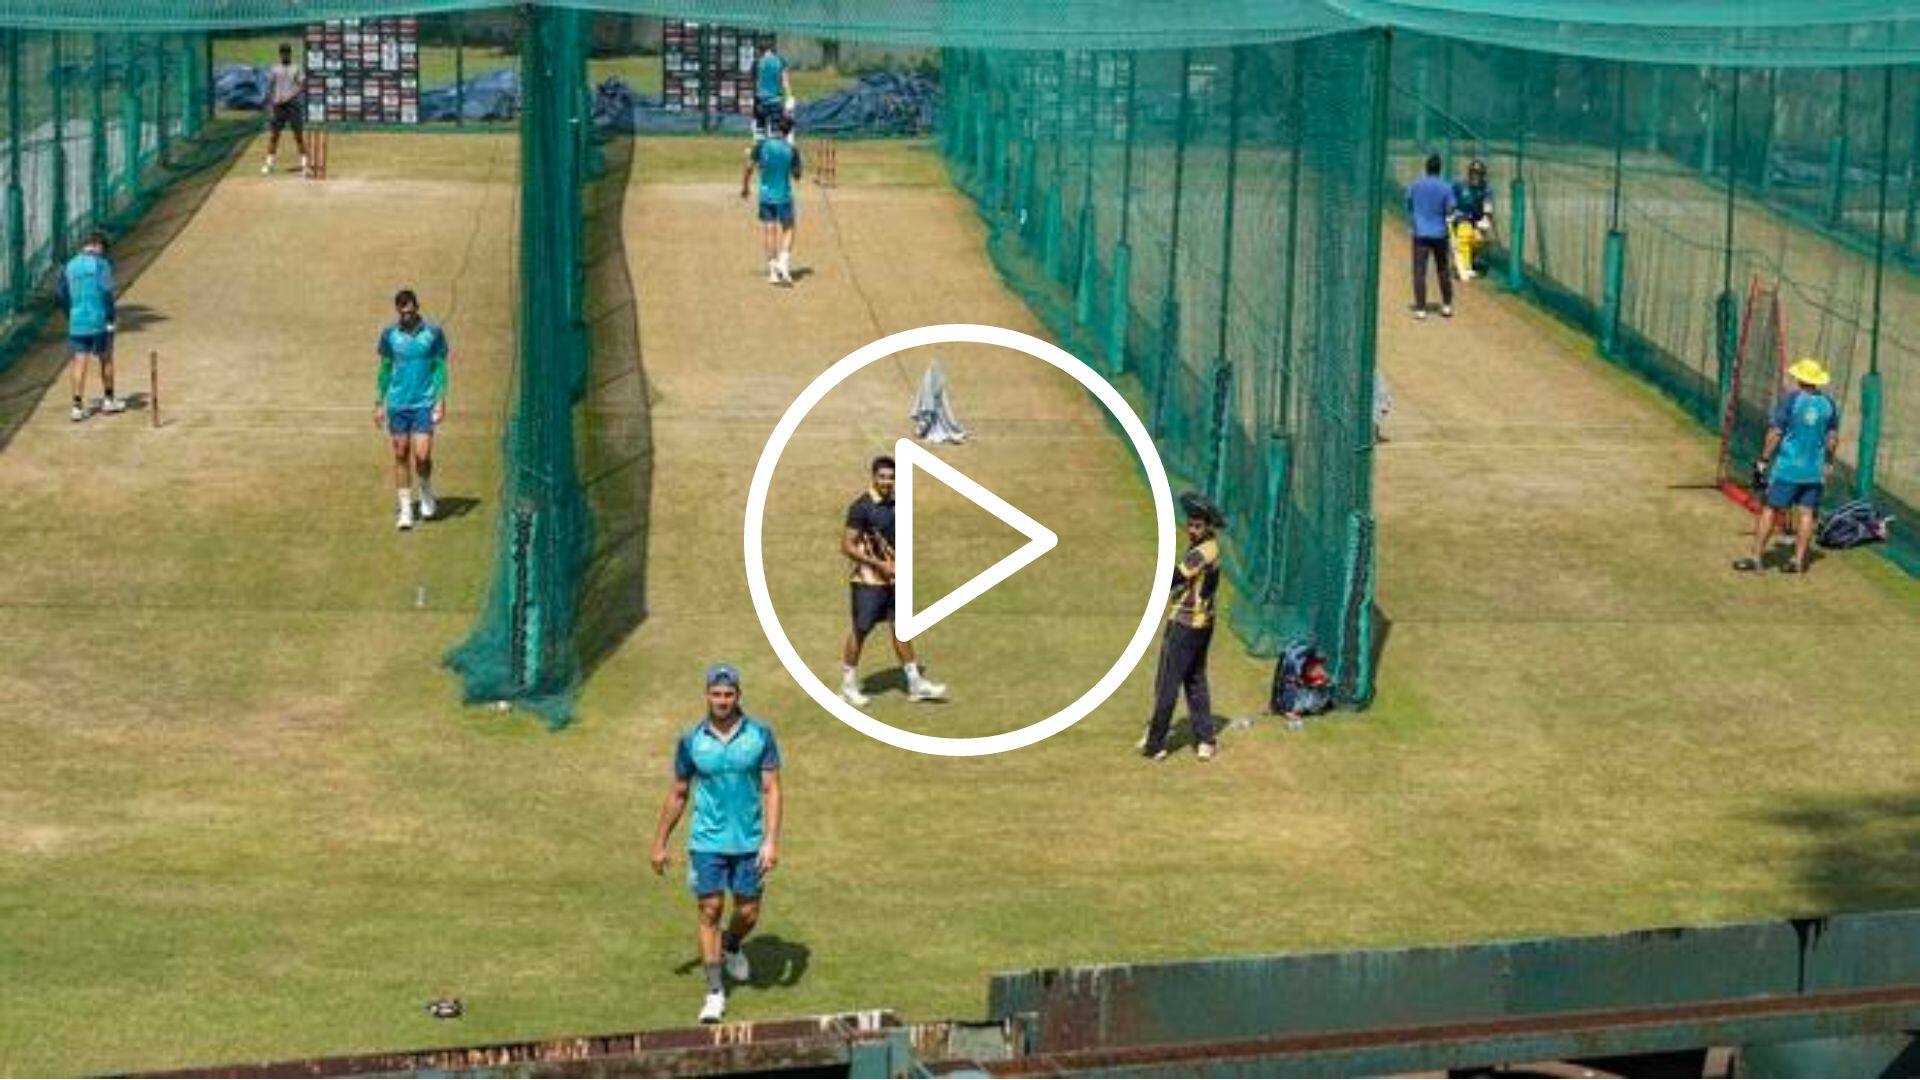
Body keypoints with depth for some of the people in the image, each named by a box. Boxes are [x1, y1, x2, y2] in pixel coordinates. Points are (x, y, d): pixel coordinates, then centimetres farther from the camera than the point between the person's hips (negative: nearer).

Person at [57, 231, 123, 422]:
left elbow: (60, 292, 8)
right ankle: (109, 401, 26)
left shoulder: (69, 266, 7)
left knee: (79, 362, 2)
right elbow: (107, 293, -13)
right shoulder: (101, 264, -7)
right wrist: (110, 319, -6)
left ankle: (77, 407, -5)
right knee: (106, 359, 14)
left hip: (76, 322, 3)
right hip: (99, 321, -3)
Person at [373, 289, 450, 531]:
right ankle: (405, 510, 10)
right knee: (401, 456, 3)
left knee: (422, 455, -9)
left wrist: (441, 401, -6)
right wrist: (379, 404, 9)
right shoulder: (389, 335, 4)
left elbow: (441, 369, 1)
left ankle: (426, 496, 19)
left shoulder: (433, 333, -2)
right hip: (397, 404, 2)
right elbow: (385, 370, 12)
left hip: (424, 404, -2)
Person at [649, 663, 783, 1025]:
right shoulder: (691, 740, -2)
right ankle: (715, 992, 3)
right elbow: (678, 795, 8)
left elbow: (771, 789, -5)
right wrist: (659, 844, 10)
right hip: (707, 842, 0)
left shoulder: (760, 735, -5)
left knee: (748, 914, 8)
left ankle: (731, 946, 42)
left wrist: (771, 841, -14)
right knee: (710, 911, -5)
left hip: (749, 842, 0)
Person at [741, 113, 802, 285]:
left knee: (769, 231, 8)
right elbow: (796, 175, 2)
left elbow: (749, 168, -3)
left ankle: (773, 272, 8)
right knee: (787, 230, 12)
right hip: (784, 196, -1)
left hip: (766, 195, 1)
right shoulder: (792, 150, -7)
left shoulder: (761, 145, -5)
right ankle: (784, 266, -5)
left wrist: (744, 187, 11)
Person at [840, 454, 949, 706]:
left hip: (894, 578, 6)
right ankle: (849, 685, 17)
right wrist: (880, 565, -20)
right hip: (869, 579, -6)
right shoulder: (861, 507, -16)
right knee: (860, 630, 3)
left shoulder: (896, 503, 5)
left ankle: (916, 684, 16)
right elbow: (847, 546, -17)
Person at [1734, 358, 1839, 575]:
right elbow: (1833, 438, 10)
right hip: (1814, 471, 4)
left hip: (1787, 468, -4)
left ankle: (1757, 557, 2)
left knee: (1769, 509, 2)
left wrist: (1764, 460, -4)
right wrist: (1828, 463, 22)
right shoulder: (1828, 404, 4)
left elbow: (1775, 433, -11)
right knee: (1806, 513, 7)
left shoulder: (1791, 399, -10)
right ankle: (1799, 560, 7)